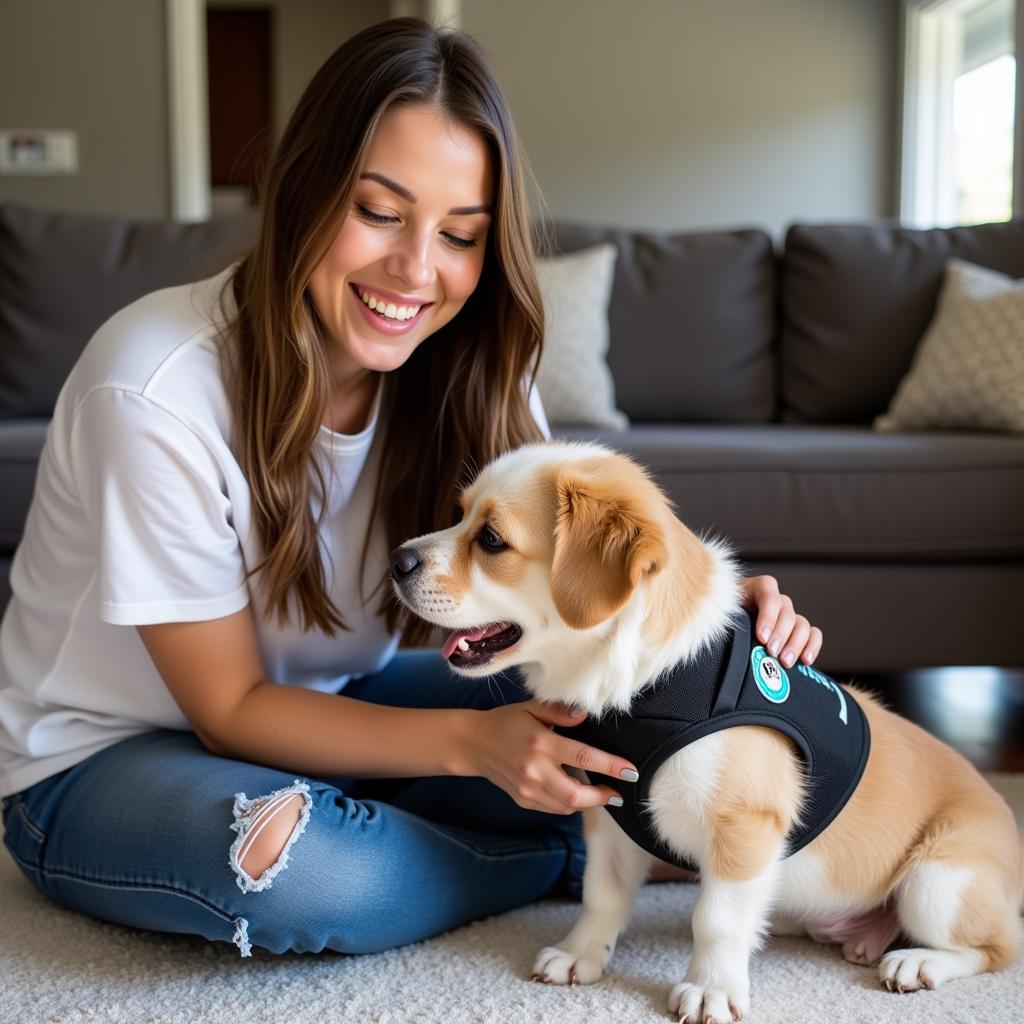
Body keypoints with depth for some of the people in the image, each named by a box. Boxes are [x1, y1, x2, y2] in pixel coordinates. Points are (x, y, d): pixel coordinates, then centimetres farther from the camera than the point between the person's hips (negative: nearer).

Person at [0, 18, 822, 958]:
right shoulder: (159, 392, -29)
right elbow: (232, 707, -22)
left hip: (327, 704, 4)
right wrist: (471, 742, -35)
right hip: (95, 759, -4)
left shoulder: (469, 372, -12)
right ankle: (578, 858, -9)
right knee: (316, 876, -35)